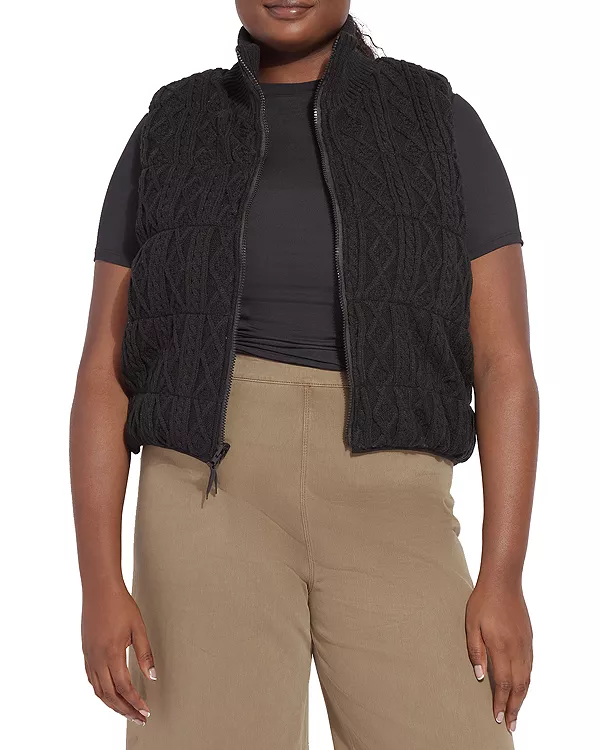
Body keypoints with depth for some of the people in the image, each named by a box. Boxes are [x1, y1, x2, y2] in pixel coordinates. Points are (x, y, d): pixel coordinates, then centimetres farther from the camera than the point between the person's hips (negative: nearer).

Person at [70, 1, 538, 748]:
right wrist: (99, 583, -5)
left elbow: (505, 362, 1)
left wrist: (503, 578, -7)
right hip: (220, 505, 0)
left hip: (379, 513, 0)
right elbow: (104, 371, 5)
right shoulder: (167, 139, 8)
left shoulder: (443, 125, 6)